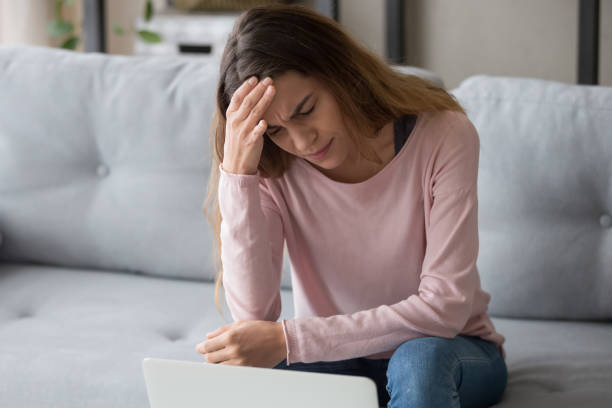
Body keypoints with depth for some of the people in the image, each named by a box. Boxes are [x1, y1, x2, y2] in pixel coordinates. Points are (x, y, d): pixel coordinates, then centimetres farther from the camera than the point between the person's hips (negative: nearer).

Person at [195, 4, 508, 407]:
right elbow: (254, 315, -22)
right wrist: (236, 173, -31)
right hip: (336, 357, 2)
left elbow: (444, 306, -25)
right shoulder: (273, 169, -12)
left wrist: (289, 339, -30)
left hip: (451, 350, -2)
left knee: (420, 359, -37)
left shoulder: (443, 135, -20)